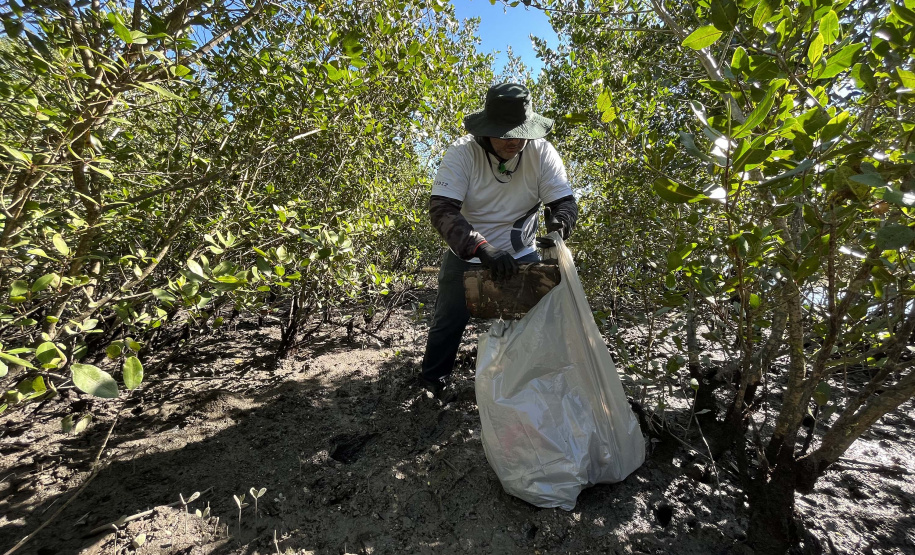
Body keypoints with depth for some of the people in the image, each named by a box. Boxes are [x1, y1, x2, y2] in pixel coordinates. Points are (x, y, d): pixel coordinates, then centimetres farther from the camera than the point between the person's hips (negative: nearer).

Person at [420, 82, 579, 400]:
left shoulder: (542, 153, -14)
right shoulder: (462, 152, -21)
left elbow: (565, 201, -11)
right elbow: (441, 209, -30)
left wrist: (558, 225, -36)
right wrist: (481, 248, -46)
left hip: (521, 255, 2)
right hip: (467, 255, -1)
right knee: (449, 322, 5)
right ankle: (433, 381, 32)